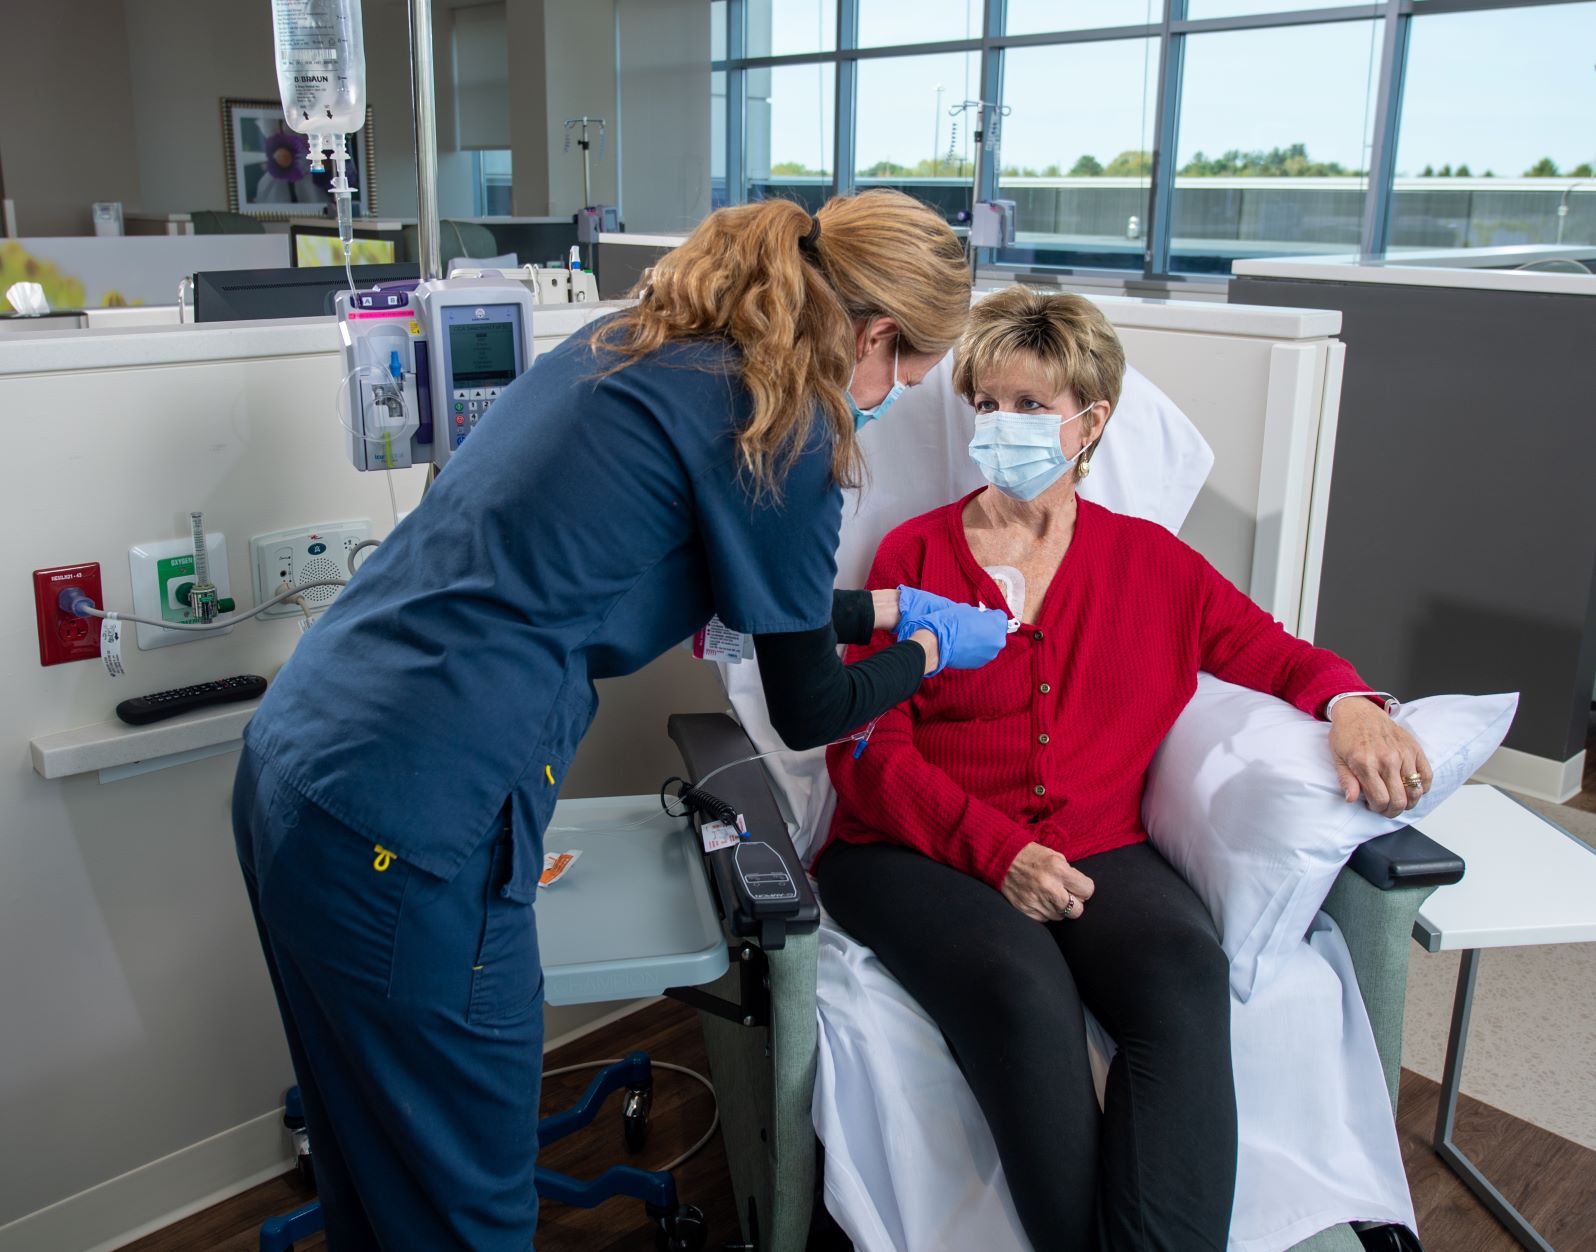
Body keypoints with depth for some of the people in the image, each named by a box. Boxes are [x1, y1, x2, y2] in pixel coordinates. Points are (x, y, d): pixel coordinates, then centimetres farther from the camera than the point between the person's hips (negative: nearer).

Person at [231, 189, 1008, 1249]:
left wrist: (882, 607, 36)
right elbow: (806, 710, 2)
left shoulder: (637, 346, 14)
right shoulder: (785, 429, -11)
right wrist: (935, 649, 20)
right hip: (407, 839, -9)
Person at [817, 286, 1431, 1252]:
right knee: (1021, 990, -34)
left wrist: (1351, 704, -5)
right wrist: (998, 849, -13)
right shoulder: (915, 553, 9)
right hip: (921, 850, -2)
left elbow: (1275, 654, 21)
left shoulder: (1149, 560, 16)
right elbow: (867, 748, 1)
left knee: (1185, 967, -31)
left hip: (1095, 847, 2)